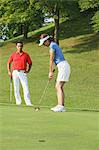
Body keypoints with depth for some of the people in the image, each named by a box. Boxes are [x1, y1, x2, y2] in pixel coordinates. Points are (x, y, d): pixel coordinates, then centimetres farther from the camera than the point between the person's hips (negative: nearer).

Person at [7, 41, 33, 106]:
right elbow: (9, 63, 16)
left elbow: (30, 63, 14)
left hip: (23, 72, -1)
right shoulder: (13, 54, 9)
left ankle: (28, 102, -12)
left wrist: (28, 70, 0)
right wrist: (9, 71, 6)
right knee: (16, 88, 3)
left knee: (26, 87, -10)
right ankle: (18, 101, 11)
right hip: (15, 72, 1)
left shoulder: (26, 55, 7)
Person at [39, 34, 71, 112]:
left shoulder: (52, 46, -9)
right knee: (59, 87, 8)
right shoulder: (54, 45, 21)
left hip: (63, 66, -10)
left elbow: (51, 60, -8)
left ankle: (61, 106, -23)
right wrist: (52, 71, 18)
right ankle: (61, 106, 6)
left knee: (58, 86, -16)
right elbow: (54, 60, 21)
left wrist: (50, 72, -2)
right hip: (63, 67, 10)